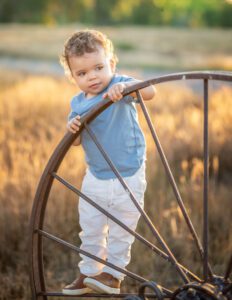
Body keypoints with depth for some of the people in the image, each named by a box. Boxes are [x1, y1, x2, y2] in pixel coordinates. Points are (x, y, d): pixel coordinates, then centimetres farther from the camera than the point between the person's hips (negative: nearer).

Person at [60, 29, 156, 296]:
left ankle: (113, 275, 22)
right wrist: (73, 130, -23)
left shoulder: (121, 86, -15)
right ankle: (89, 273, 31)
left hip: (128, 177, -5)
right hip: (95, 177, 5)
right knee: (90, 230, 16)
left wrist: (123, 86, -50)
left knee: (120, 231, 8)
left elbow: (149, 91, -32)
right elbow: (76, 142, 1)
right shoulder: (77, 103, -1)